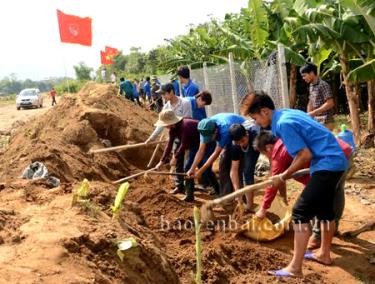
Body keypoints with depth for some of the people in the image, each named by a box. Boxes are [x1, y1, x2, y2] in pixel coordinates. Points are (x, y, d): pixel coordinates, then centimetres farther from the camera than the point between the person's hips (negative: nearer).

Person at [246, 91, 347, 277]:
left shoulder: (283, 124, -18)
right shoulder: (287, 113, 12)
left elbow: (305, 155, -20)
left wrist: (283, 177, -9)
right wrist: (287, 173, 15)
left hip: (327, 165, -11)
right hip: (336, 162, 11)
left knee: (301, 212, -10)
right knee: (324, 208, 23)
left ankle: (295, 268, -6)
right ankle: (324, 254, 38)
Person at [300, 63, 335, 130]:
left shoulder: (323, 85, -14)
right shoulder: (311, 86, 12)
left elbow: (330, 103, -19)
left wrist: (314, 112, -21)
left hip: (325, 122, -8)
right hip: (316, 121, 8)